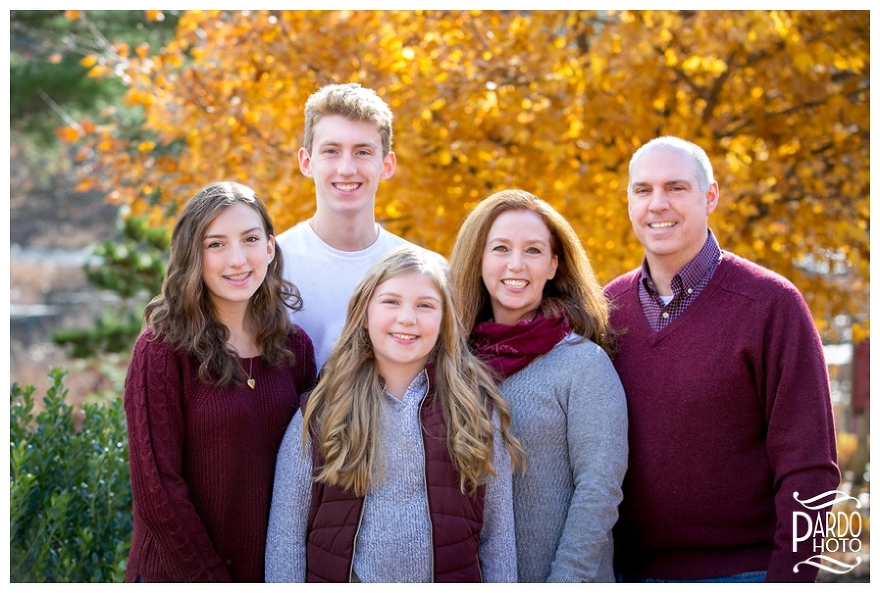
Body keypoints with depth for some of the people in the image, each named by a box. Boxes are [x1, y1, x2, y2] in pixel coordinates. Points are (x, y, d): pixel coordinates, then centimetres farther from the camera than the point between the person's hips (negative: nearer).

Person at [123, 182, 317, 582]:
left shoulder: (295, 346, 0)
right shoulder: (162, 349, -14)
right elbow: (156, 489, -15)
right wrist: (213, 580, -15)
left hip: (273, 571, 4)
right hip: (180, 574, -4)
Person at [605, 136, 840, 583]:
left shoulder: (771, 304, -7)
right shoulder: (608, 307, 5)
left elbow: (808, 467, -10)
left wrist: (790, 579, -15)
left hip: (739, 572, -3)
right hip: (625, 571, 4)